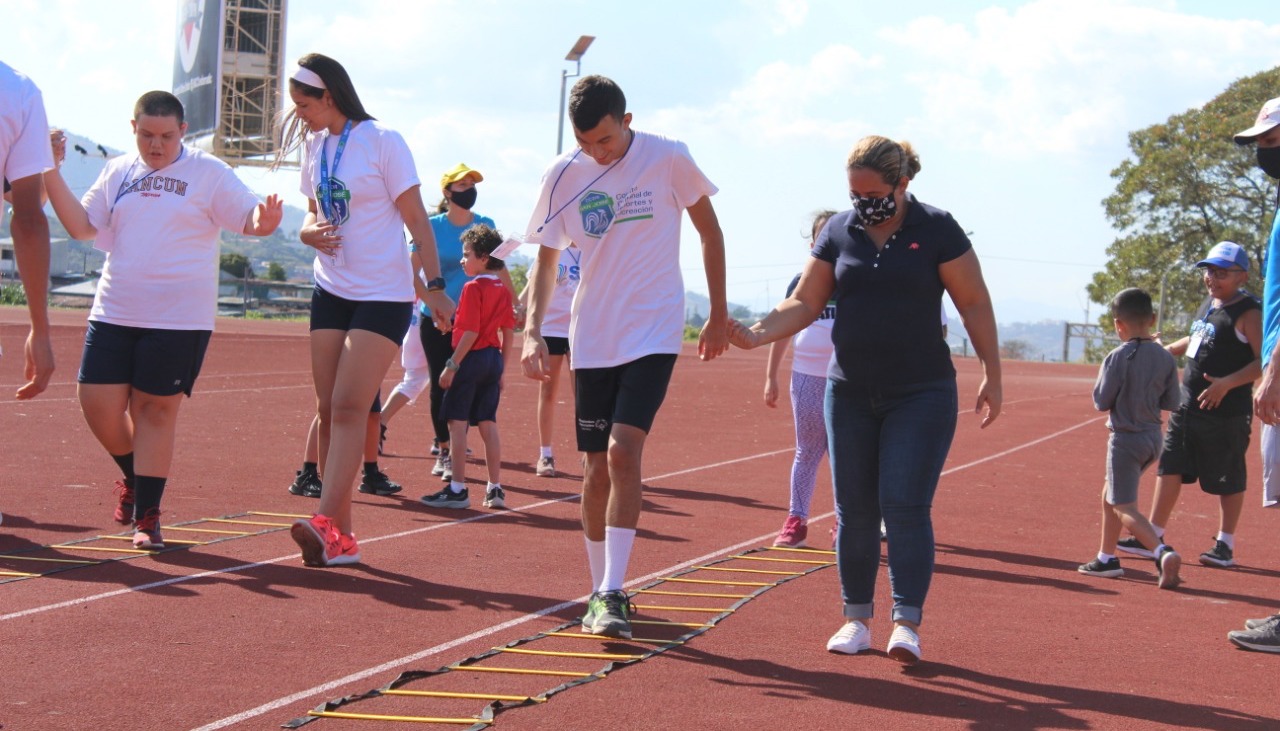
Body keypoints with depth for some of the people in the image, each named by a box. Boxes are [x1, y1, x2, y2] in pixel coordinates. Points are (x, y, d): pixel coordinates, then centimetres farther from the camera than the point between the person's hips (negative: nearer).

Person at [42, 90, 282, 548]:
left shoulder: (208, 174, 0)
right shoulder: (117, 173, 11)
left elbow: (248, 218, -5)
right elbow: (82, 226, 9)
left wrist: (263, 221, -30)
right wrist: (51, 176, -3)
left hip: (178, 319, -4)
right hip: (114, 314, 4)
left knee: (156, 411, -1)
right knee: (98, 403, 0)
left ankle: (147, 515, 8)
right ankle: (133, 477, 28)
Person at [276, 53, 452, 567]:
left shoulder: (382, 141, -9)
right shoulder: (313, 145, 10)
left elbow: (417, 220, -7)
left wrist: (434, 287, -9)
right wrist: (309, 231, -4)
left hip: (384, 294, -6)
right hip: (331, 290, 6)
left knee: (349, 407, -16)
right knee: (328, 409, 0)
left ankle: (328, 524, -23)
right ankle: (339, 537, 3)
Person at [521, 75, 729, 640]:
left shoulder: (668, 159, -7)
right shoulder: (563, 176, -1)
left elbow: (709, 230, 7)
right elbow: (546, 260, 5)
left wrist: (718, 312, 9)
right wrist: (532, 330, -10)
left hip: (653, 333, -3)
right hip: (590, 339, 3)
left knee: (623, 451, -19)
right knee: (596, 468, 5)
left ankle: (612, 593, -17)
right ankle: (600, 591, 19)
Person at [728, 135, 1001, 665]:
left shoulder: (936, 229, -6)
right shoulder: (839, 231, 3)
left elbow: (974, 304, -2)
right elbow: (805, 303, 4)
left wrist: (992, 376, -6)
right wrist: (756, 334, -13)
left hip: (921, 395, -4)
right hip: (850, 393, 4)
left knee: (906, 507, -10)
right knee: (854, 510, 6)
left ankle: (907, 622, -7)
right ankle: (857, 617, 15)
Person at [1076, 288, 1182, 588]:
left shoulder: (1118, 358, -17)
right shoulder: (1166, 358, -1)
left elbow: (1102, 401, -12)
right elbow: (1173, 402, 4)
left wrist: (1103, 377, 5)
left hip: (1126, 438, -7)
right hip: (1153, 438, 7)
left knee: (1124, 508, -5)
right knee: (1110, 495, 23)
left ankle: (1163, 551, -26)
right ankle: (1107, 558, 29)